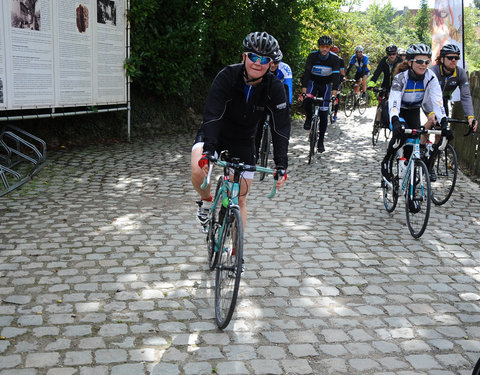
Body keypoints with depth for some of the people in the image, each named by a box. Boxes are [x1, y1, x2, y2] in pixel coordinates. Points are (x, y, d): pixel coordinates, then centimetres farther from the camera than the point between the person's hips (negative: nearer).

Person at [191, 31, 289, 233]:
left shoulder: (275, 88, -18)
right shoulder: (227, 76, -24)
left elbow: (281, 127, -20)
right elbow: (212, 114, -32)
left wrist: (281, 164, -31)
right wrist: (209, 149, -45)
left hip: (243, 141, 2)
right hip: (214, 133, -2)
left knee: (240, 201, 2)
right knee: (198, 169, -32)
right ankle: (206, 201, 2)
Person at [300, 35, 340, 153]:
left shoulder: (334, 58, -20)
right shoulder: (312, 56, -21)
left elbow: (336, 76, -28)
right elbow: (306, 73, -28)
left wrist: (334, 95, -41)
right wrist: (303, 92, -40)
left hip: (326, 85, 0)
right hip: (313, 81, 0)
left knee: (324, 113, -4)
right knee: (307, 100, -31)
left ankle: (321, 142, 6)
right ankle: (308, 118, 2)